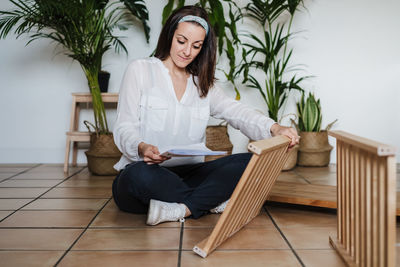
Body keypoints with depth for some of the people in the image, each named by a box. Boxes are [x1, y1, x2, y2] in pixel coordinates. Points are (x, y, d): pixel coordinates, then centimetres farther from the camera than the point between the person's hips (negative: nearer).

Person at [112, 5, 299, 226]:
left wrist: (273, 128, -23)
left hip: (187, 175, 4)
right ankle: (213, 201, -17)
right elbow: (124, 128, -3)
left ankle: (180, 209, -27)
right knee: (140, 174, -39)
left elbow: (238, 113, -1)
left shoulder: (203, 85, 17)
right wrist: (141, 148, -28)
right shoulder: (140, 70, 6)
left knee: (250, 162, -17)